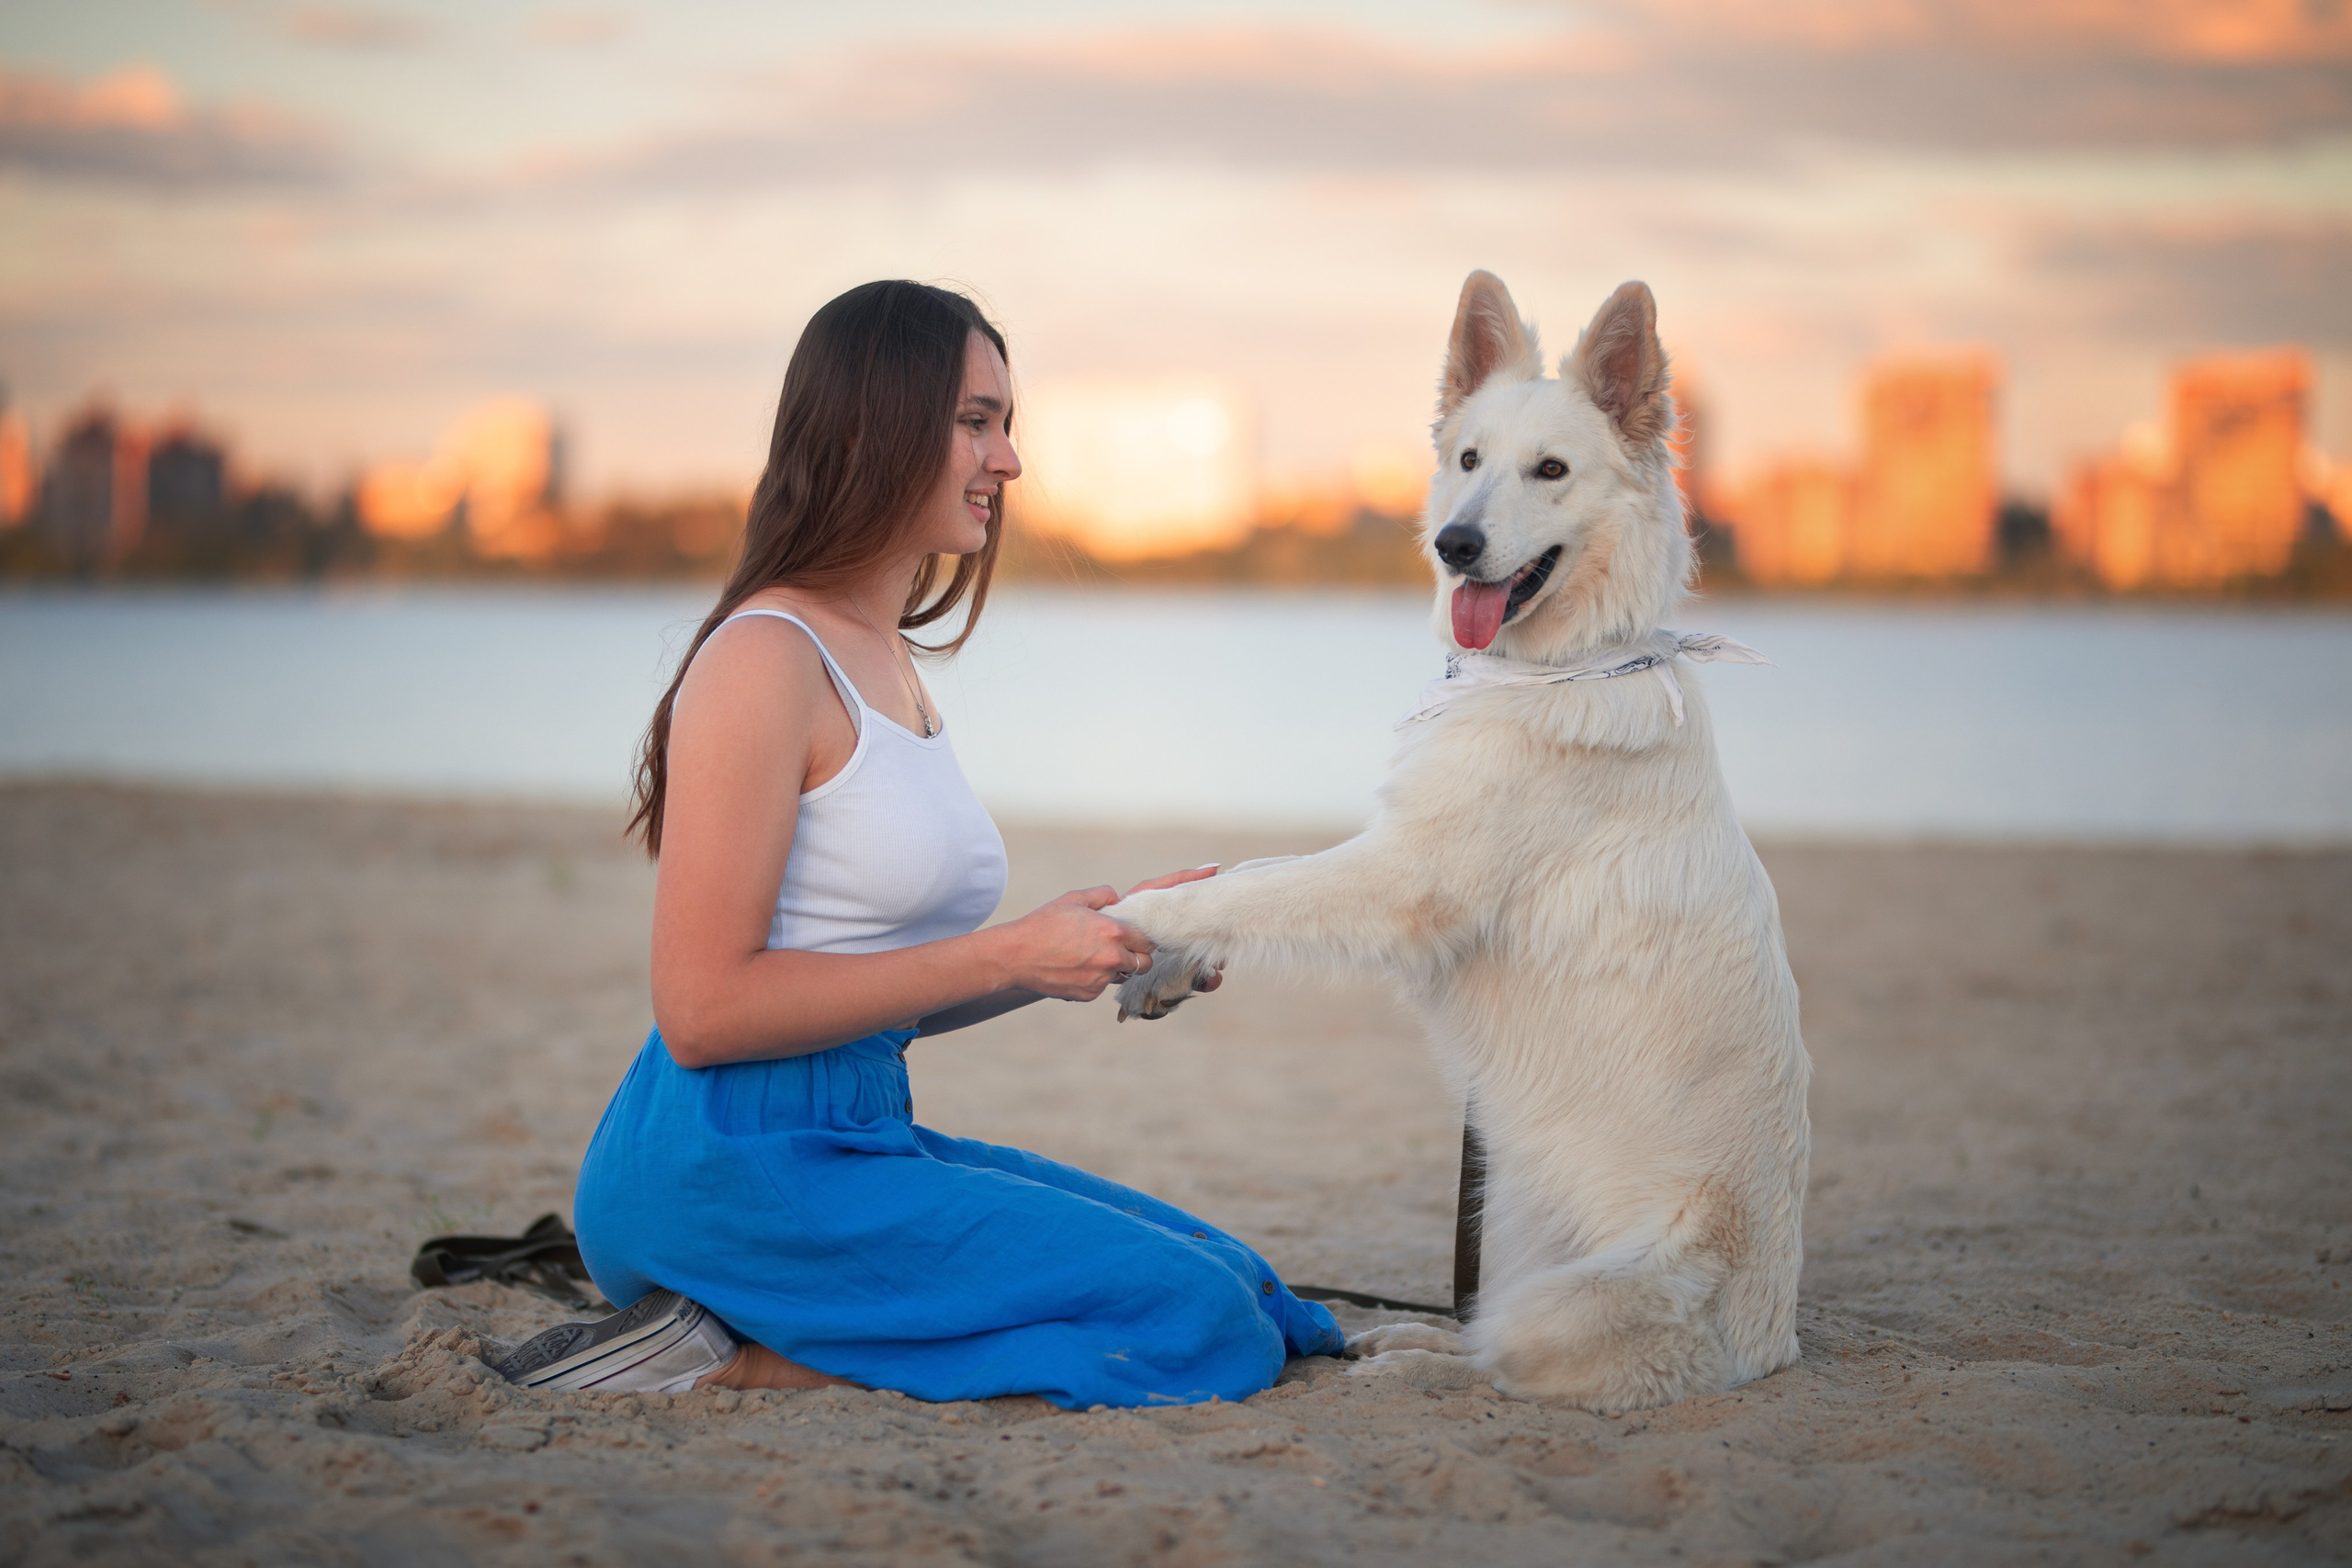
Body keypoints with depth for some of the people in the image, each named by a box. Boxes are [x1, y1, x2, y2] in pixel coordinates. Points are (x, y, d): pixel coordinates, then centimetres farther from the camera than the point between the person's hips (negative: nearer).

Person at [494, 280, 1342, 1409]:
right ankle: (736, 1360, -11)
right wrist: (1008, 957, -15)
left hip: (859, 1142, 10)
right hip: (729, 1171, -10)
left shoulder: (890, 666, 17)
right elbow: (705, 1009, -18)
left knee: (1237, 1277, 5)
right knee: (1207, 1326, -15)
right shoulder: (765, 660, -11)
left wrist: (1097, 942, 5)